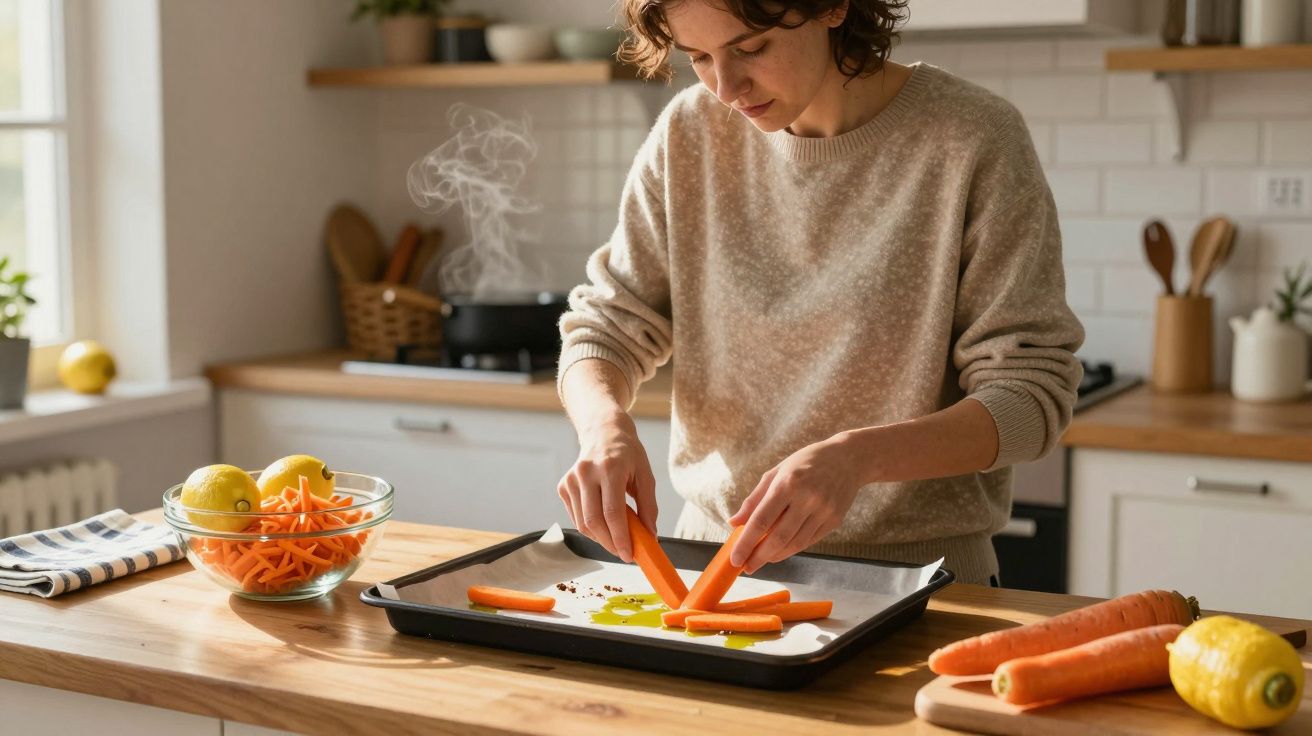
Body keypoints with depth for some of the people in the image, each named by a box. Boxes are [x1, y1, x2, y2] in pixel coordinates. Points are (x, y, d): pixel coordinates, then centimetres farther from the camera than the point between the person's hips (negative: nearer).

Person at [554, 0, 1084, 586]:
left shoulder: (973, 141, -10)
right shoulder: (690, 133, 1)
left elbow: (1031, 392, -10)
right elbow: (608, 328, 7)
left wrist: (859, 456, -27)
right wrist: (603, 422, -17)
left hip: (914, 572, 0)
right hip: (717, 557, 1)